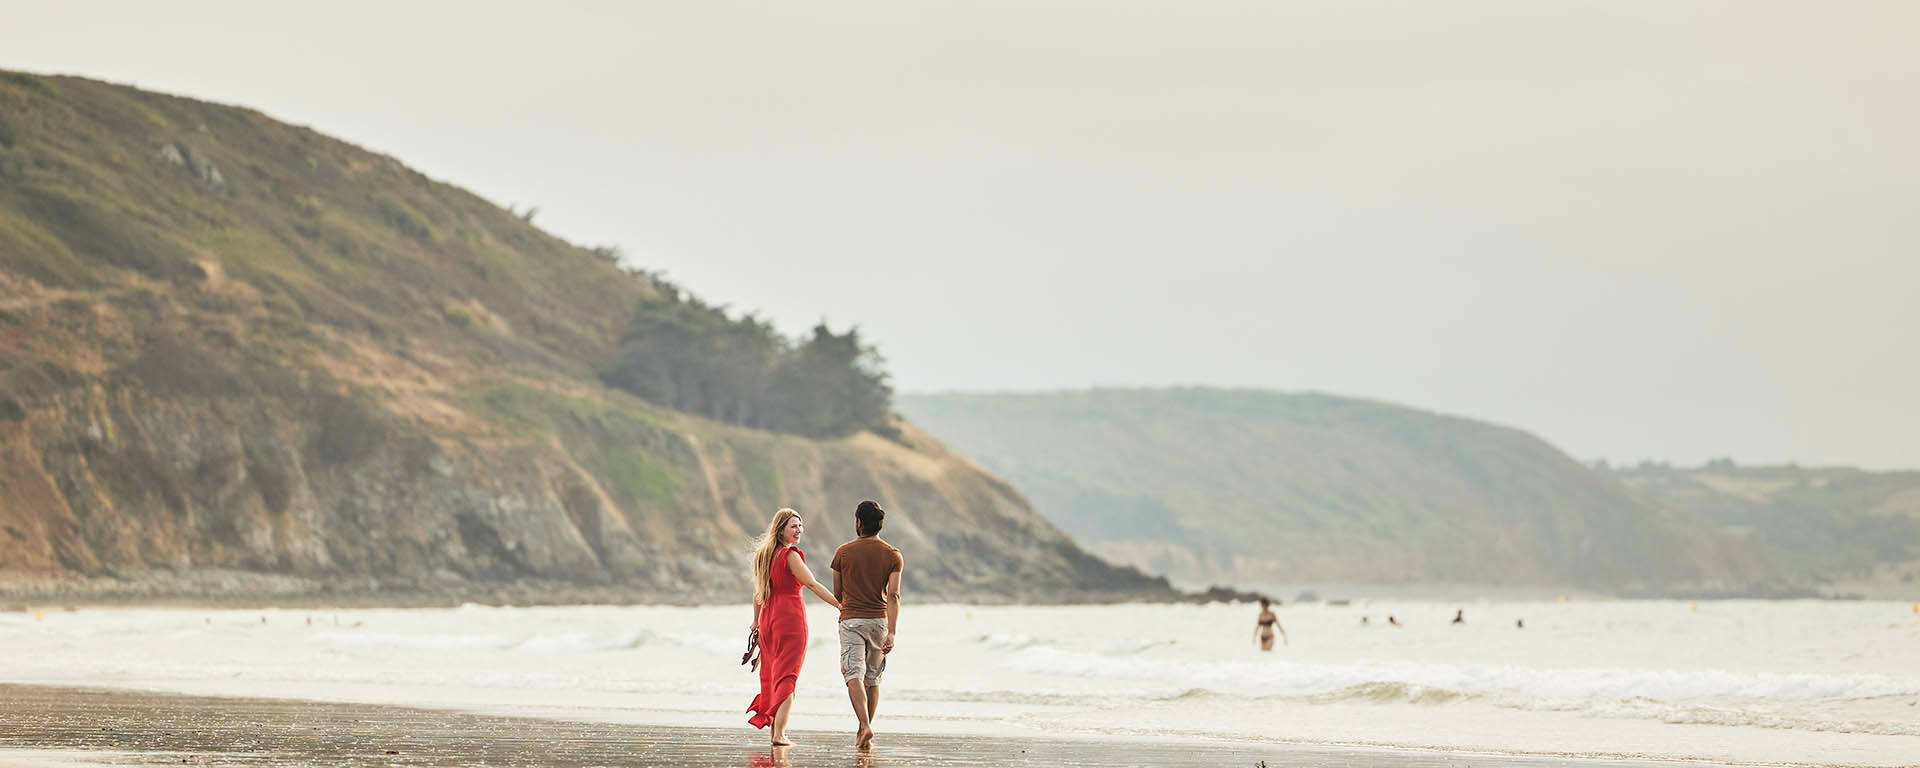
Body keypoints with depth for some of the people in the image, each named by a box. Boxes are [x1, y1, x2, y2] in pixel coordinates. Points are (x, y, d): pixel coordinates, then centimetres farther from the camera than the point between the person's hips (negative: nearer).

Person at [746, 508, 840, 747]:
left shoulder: (763, 555, 10)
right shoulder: (790, 555, -12)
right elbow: (812, 584, -19)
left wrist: (756, 621, 30)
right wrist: (841, 605, -21)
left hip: (768, 619, 7)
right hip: (790, 618, -7)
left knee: (771, 674, 17)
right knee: (787, 678, -4)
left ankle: (773, 729, 22)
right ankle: (779, 733, -10)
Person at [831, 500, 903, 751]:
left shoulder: (843, 553, 0)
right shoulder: (892, 555, 1)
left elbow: (837, 593, 8)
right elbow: (893, 595, -10)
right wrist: (891, 632, -15)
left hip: (851, 619, -2)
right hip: (879, 620, 2)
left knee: (854, 675, -9)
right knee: (872, 679, 14)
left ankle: (865, 726, -29)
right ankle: (864, 733, 19)